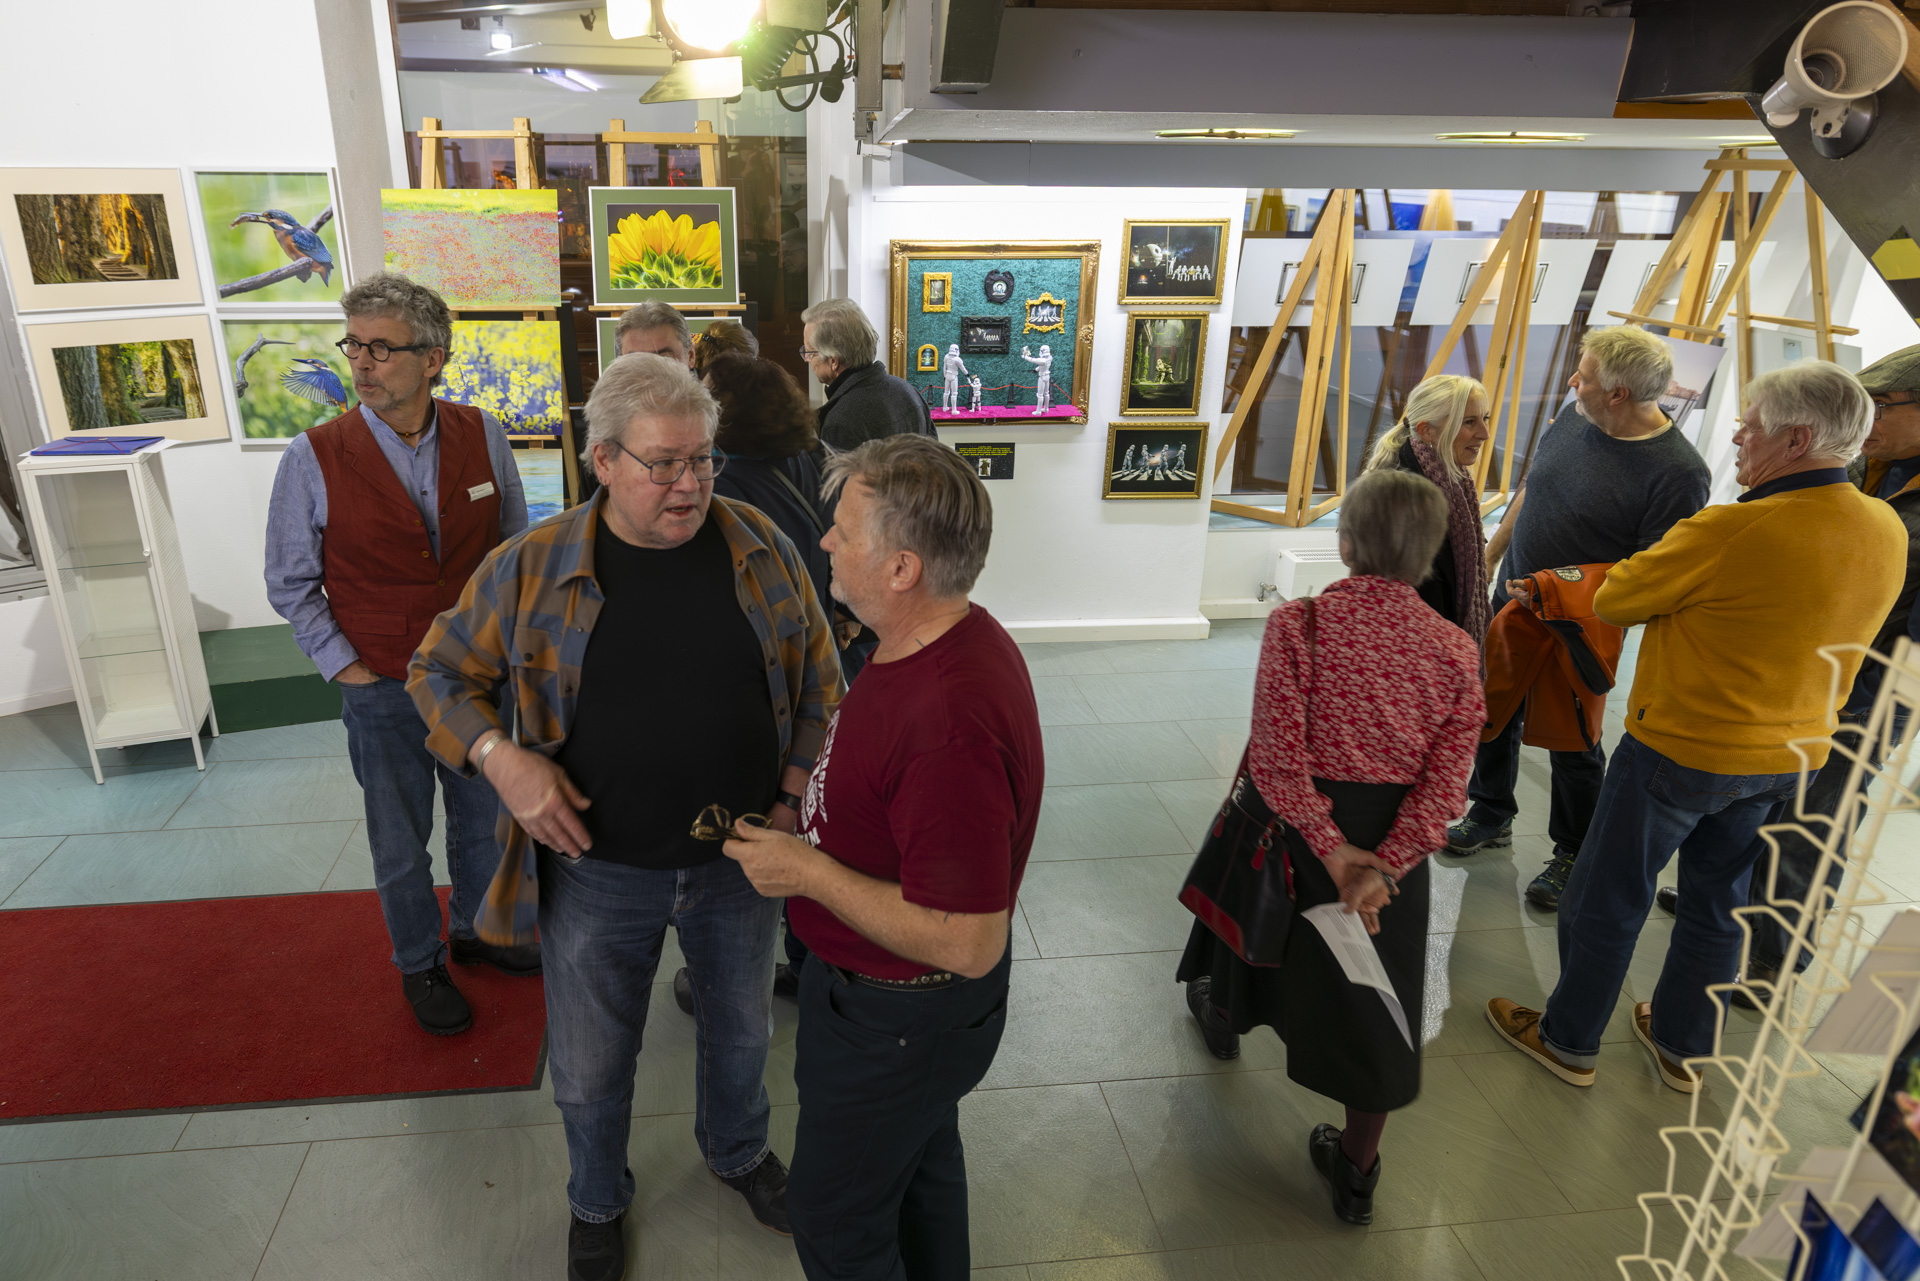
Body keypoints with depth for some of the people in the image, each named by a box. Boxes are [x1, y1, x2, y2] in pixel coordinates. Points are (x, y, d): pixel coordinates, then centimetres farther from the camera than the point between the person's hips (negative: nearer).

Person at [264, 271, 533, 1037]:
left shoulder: (481, 436, -7)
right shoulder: (315, 458, -13)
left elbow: (514, 543, 6)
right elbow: (291, 583, -3)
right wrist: (343, 665, -7)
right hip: (382, 687, -2)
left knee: (483, 818, 20)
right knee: (400, 843, 14)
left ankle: (478, 930, 45)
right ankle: (419, 965, 38)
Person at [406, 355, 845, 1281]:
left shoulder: (761, 547, -8)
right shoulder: (531, 568, -12)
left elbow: (817, 679, 1)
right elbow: (441, 670, 1)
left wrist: (794, 799, -6)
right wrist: (499, 756, -17)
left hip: (738, 860, 2)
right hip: (597, 870, -1)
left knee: (740, 1030, 25)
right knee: (589, 1070, 19)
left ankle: (736, 1151, 57)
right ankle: (597, 1203, 51)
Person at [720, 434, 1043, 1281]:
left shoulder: (951, 719, -38)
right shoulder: (939, 641, -6)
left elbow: (968, 942, -34)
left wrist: (806, 870, -27)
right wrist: (808, 793, 3)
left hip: (899, 1017, -9)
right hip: (906, 996, 9)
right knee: (921, 1162, 32)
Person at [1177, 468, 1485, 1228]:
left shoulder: (1298, 624, -19)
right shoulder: (1455, 649, -9)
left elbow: (1277, 758, -23)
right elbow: (1446, 784, -13)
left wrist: (1334, 852, -16)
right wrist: (1384, 866, -16)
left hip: (1299, 822, -1)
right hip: (1395, 843, 2)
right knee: (1374, 1002, 15)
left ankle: (1224, 1013, 61)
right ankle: (1356, 1173, 31)